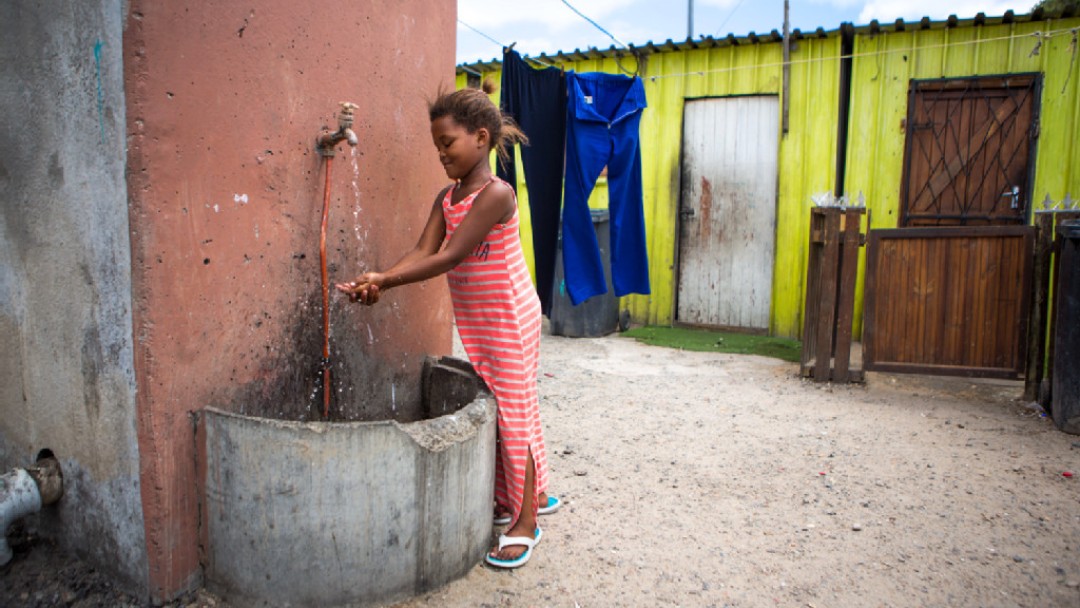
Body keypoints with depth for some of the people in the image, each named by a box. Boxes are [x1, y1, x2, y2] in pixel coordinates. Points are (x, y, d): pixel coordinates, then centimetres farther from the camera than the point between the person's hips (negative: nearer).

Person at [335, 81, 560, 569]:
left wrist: (385, 280, -27)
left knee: (514, 409, -1)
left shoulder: (496, 194, -20)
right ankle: (532, 495, 32)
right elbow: (423, 251, -5)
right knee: (492, 408, 14)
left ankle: (526, 522, 11)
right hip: (474, 322, 8)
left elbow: (449, 257, -25)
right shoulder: (447, 197, 6)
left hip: (509, 320, -8)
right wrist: (378, 282, -22)